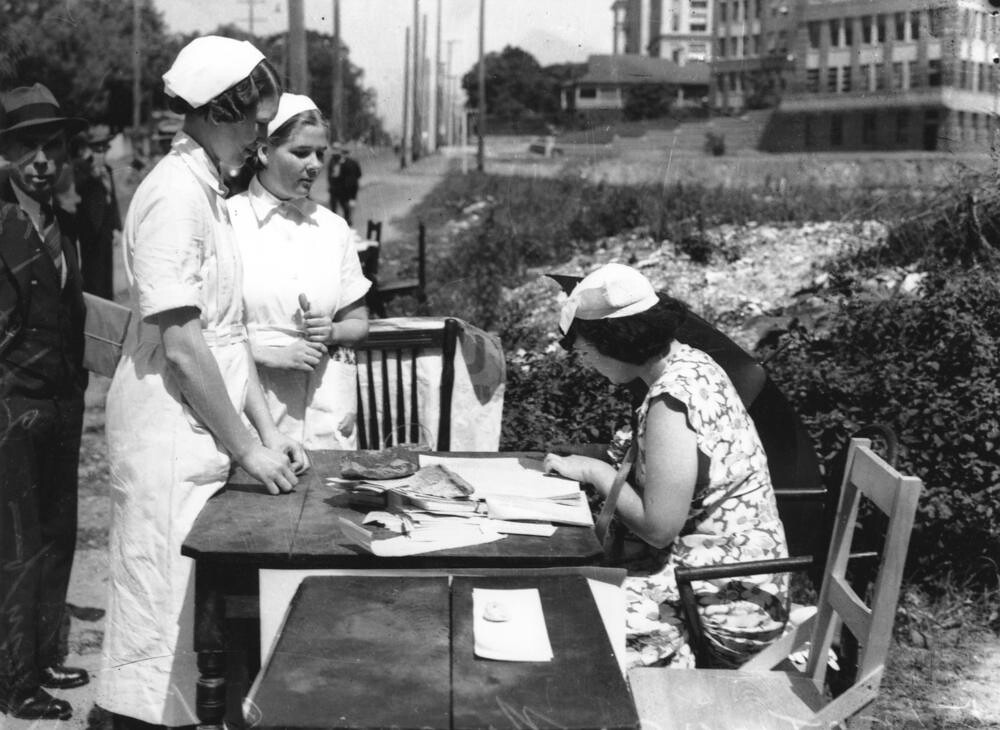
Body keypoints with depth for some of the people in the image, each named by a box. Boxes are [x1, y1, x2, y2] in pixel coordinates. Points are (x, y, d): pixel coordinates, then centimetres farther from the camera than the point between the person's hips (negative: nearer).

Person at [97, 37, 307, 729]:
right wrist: (247, 447, -14)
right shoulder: (174, 194, -17)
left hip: (200, 436, 9)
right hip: (168, 438, -9)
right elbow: (181, 343, -20)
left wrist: (267, 427, 11)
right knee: (160, 614, 0)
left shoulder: (208, 190, 13)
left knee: (183, 611, 15)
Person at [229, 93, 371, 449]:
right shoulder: (227, 221, -4)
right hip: (250, 404, -3)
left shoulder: (332, 228, 9)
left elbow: (358, 323, 16)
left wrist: (331, 332, -5)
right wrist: (273, 354, -14)